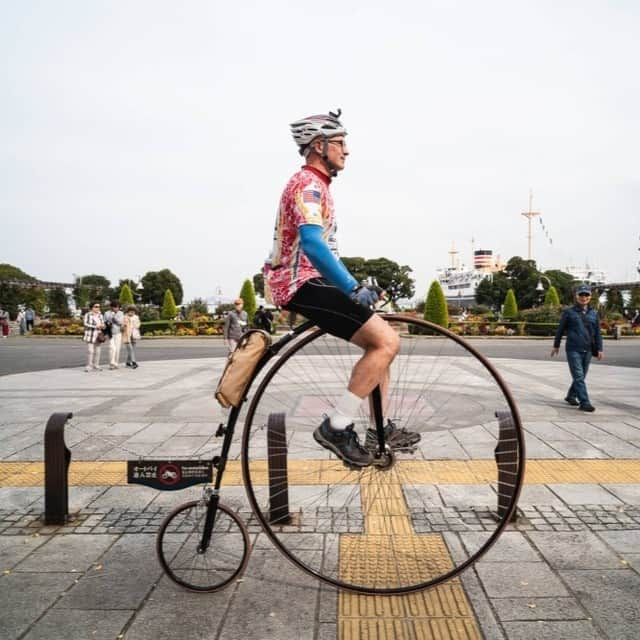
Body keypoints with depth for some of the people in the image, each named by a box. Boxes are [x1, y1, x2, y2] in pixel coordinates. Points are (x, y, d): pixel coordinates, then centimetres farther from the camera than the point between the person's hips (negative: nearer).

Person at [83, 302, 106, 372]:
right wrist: (95, 326, -17)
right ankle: (89, 366, -6)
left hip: (98, 335, 5)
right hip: (90, 335, -5)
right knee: (90, 351, -10)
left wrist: (102, 326, -7)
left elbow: (103, 324, 17)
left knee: (98, 351, 2)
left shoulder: (100, 315, 14)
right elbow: (86, 324, -11)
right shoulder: (87, 315, -1)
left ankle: (96, 366, 9)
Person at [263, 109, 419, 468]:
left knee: (379, 340, 14)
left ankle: (380, 429, 18)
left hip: (305, 281, 11)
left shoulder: (314, 185, 22)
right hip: (302, 283, -11)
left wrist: (351, 286, 23)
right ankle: (336, 428, -11)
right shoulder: (308, 185, -12)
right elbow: (311, 243, -29)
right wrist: (354, 289, -29)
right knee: (387, 341, -15)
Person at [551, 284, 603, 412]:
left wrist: (599, 349, 6)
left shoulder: (593, 313, 9)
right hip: (573, 349, -4)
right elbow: (560, 329, 6)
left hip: (587, 350, 4)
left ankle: (571, 396, 30)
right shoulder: (569, 312, -1)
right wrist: (556, 346, 11)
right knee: (579, 376, -9)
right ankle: (584, 402, -10)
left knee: (581, 376, 12)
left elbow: (598, 333, 12)